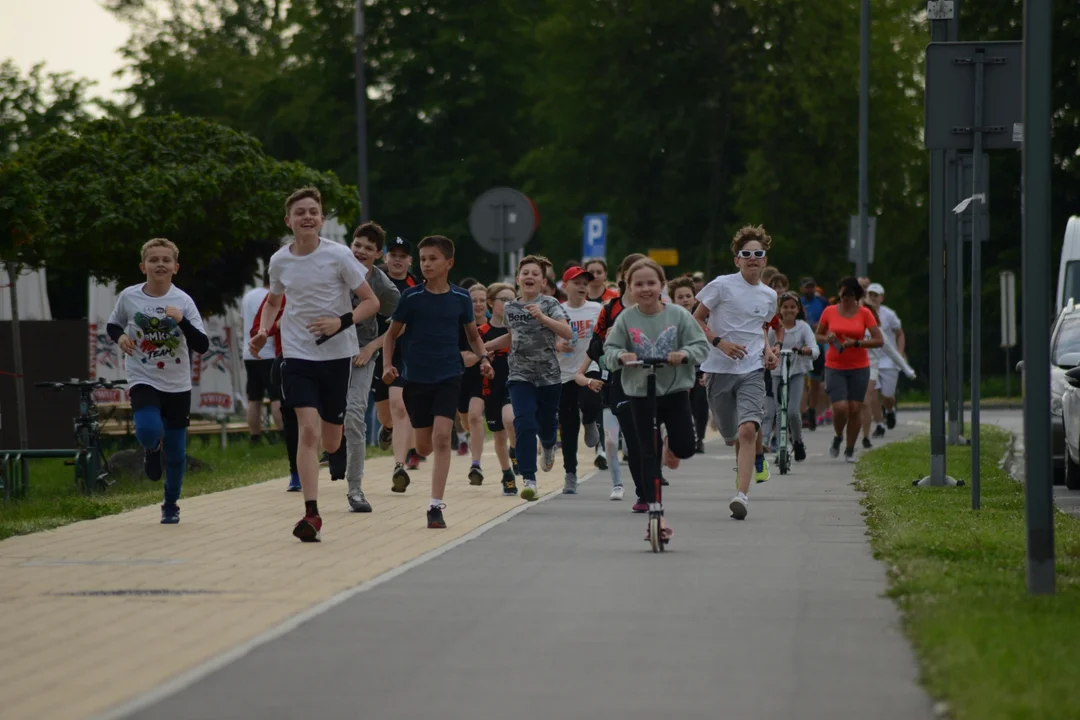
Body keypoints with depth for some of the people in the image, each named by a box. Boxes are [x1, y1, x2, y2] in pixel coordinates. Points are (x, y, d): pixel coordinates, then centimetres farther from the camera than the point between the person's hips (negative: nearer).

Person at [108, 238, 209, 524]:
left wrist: (181, 321, -28)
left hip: (177, 385, 1)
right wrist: (120, 337, -8)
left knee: (176, 452, 6)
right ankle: (152, 450, 12)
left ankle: (171, 505, 27)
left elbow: (202, 346, -13)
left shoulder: (183, 301, -8)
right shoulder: (129, 297, -5)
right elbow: (112, 325, 14)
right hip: (143, 380, -1)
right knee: (149, 431, -27)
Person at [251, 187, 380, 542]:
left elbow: (371, 302, -4)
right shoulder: (279, 261, 1)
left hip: (337, 354, -1)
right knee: (308, 430, -16)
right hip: (297, 354, 1)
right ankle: (311, 514, -17)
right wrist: (263, 331, 2)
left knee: (330, 444, 5)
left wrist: (341, 322, -21)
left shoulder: (338, 255, -8)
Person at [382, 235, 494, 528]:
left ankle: (436, 506, -14)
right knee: (424, 446, 6)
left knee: (442, 438, -16)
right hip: (416, 377, 0)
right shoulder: (411, 297, -3)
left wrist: (483, 358, -3)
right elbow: (392, 334, 5)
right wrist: (388, 364, -9)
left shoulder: (461, 298, 1)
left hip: (449, 376, 0)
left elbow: (473, 335, 14)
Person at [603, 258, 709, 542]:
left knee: (685, 447, -8)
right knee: (648, 457, 0)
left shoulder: (678, 315, -6)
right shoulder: (625, 319, -4)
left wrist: (685, 354, -24)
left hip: (676, 390, 0)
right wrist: (620, 356, -24)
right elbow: (609, 349, -2)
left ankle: (671, 448, 31)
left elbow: (701, 345, -4)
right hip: (641, 393, 0)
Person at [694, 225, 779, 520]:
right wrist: (719, 342, -14)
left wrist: (767, 350, 7)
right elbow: (696, 319, 1)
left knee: (747, 430, -20)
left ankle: (742, 495, -26)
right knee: (731, 436, 8)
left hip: (752, 371, 1)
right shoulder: (722, 286, -4)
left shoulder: (769, 296, 10)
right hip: (719, 370, -1)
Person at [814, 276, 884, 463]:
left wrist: (856, 343, -15)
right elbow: (818, 335, 14)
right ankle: (838, 437, 17)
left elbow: (879, 341, -3)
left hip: (859, 368, 0)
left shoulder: (864, 313, -1)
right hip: (834, 367, 0)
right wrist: (827, 338, -9)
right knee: (840, 407, -13)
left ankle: (850, 450, 14)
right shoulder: (829, 312, 2)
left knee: (855, 409, -1)